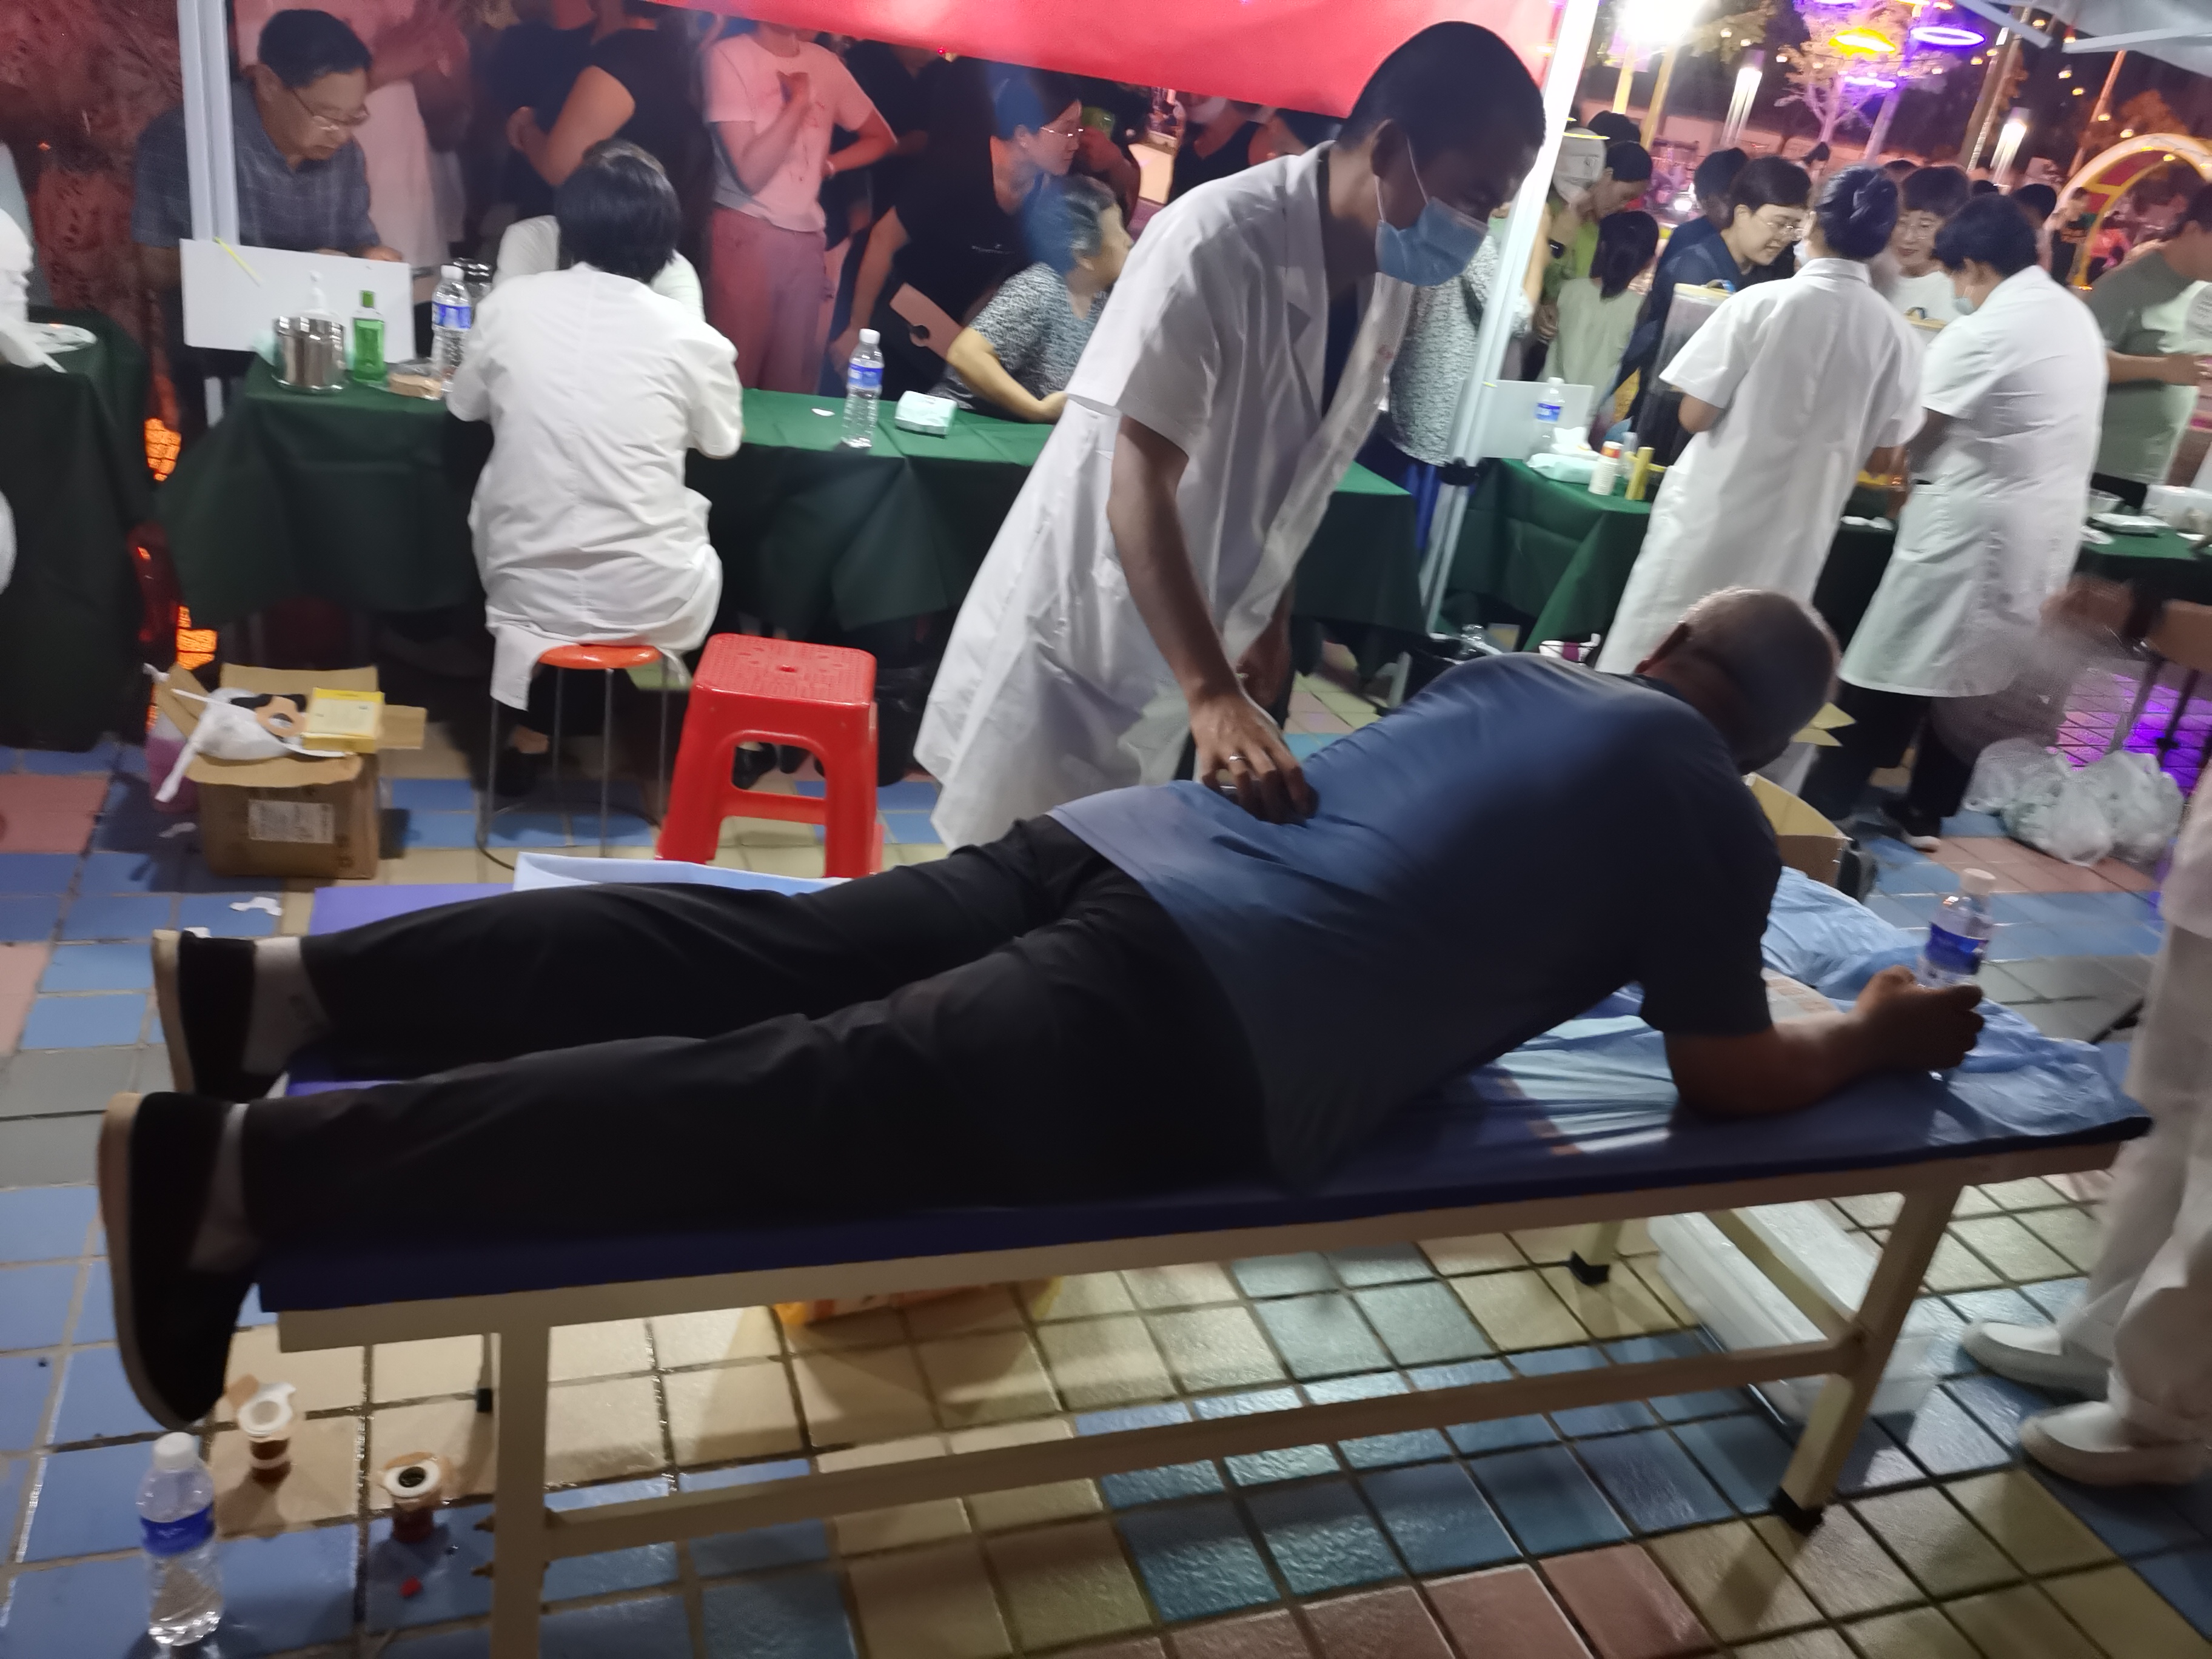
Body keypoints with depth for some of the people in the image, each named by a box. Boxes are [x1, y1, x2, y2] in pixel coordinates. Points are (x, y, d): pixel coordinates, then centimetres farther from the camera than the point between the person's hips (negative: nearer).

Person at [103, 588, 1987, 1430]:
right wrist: (1881, 1033, 33)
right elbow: (1728, 1076, 15)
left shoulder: (1524, 672, 29)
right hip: (1208, 1027, -7)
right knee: (797, 1102, -16)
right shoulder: (1718, 818, 9)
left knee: (757, 961, 3)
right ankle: (246, 1167, -21)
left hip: (1129, 846, 7)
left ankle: (286, 984, 0)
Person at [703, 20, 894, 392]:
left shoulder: (824, 62, 10)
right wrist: (798, 101, -11)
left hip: (808, 237, 5)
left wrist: (826, 164, 6)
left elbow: (881, 137, 21)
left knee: (792, 388, 5)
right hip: (746, 232, -5)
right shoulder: (730, 55, -5)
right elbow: (751, 173, -13)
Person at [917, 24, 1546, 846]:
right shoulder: (1220, 240, -23)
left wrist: (1273, 619, 13)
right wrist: (1214, 698, -37)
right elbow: (1139, 488, -29)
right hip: (1078, 638, -6)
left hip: (1188, 644, 7)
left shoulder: (1390, 273, -1)